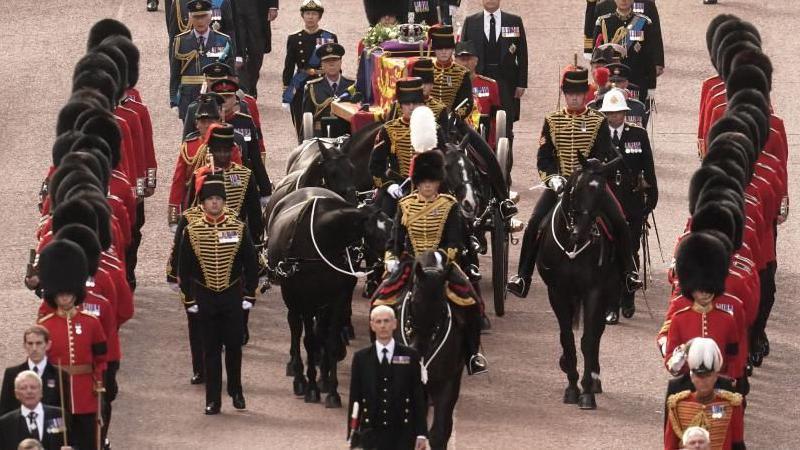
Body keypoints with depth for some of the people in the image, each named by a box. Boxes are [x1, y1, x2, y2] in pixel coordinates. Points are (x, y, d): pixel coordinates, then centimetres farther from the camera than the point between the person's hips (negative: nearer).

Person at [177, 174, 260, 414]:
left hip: (233, 297, 0)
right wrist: (189, 299, -1)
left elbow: (251, 265, 4)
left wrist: (249, 295, 0)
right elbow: (184, 269, 2)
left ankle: (236, 391, 25)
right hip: (205, 299, 0)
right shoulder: (192, 231, -2)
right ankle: (213, 400, 7)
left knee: (234, 346, 5)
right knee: (211, 349, 3)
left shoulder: (238, 228, -1)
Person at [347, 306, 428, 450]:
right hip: (371, 435, 0)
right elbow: (354, 399, 7)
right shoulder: (361, 358, 6)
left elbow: (419, 397, 4)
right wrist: (353, 437, 2)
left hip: (403, 436, 0)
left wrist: (421, 434, -2)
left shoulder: (410, 356, 4)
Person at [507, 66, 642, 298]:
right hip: (560, 184, 1)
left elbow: (604, 156, -4)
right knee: (534, 225, -15)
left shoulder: (598, 121, 2)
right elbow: (543, 157, 3)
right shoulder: (552, 121, 5)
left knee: (619, 223, -18)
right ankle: (522, 278, -8)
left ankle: (629, 272, -1)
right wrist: (553, 178, -14)